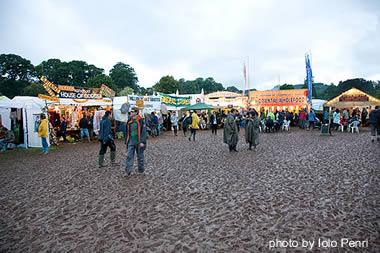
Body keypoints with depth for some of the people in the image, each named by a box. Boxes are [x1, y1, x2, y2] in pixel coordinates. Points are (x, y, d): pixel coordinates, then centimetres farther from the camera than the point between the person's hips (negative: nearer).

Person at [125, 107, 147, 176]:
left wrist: (142, 142, -17)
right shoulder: (130, 121, 11)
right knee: (129, 156, -4)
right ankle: (128, 171, -3)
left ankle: (141, 171, 23)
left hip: (138, 142, -4)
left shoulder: (141, 120, -6)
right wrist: (127, 141, 18)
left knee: (140, 156, 8)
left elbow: (143, 131, -11)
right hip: (131, 141, 5)